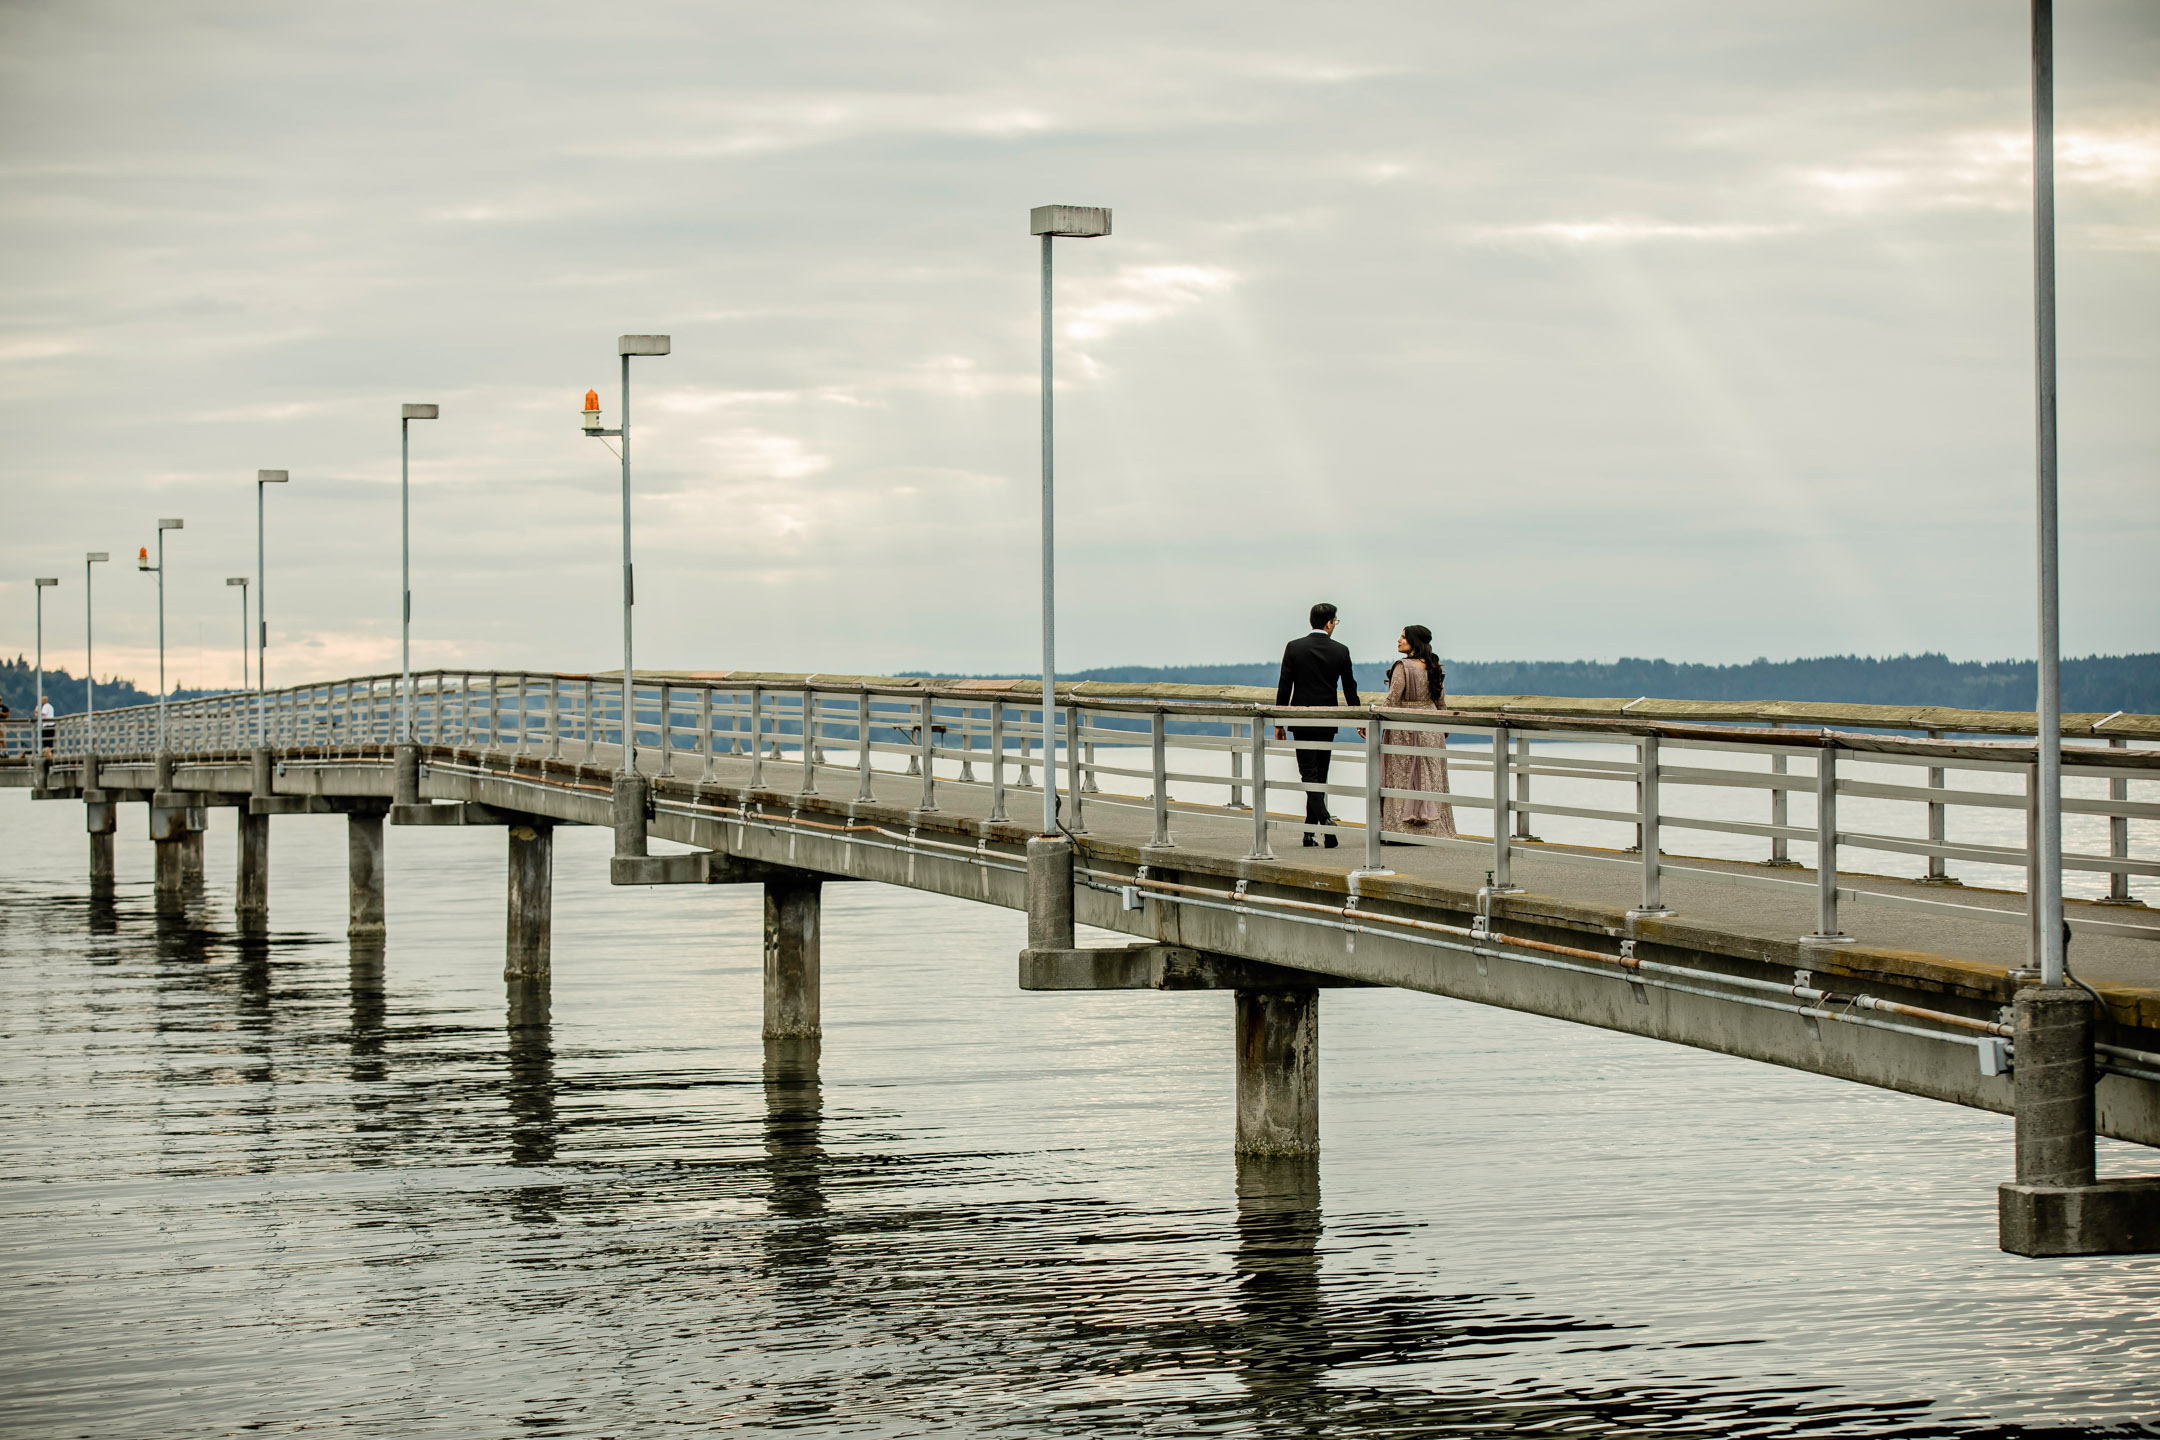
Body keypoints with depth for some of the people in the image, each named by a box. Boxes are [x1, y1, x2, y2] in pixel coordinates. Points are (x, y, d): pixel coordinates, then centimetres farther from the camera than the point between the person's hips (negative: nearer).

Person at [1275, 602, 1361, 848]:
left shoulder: (1294, 648, -4)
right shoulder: (1341, 651, -1)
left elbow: (1284, 687, -4)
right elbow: (1350, 689, 7)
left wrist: (1279, 722, 3)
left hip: (1301, 719, -2)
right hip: (1328, 721, 2)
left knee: (1309, 772, -3)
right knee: (1320, 774, 10)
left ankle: (1325, 819, -26)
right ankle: (1310, 831, 13)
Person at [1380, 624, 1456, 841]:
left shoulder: (1403, 666, -13)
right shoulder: (1433, 668, 6)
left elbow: (1393, 700, -16)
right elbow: (1441, 702, 11)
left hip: (1405, 726, -6)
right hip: (1430, 729, 6)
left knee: (1401, 777, -1)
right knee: (1430, 777, 10)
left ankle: (1400, 828, -4)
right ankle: (1432, 829, 12)